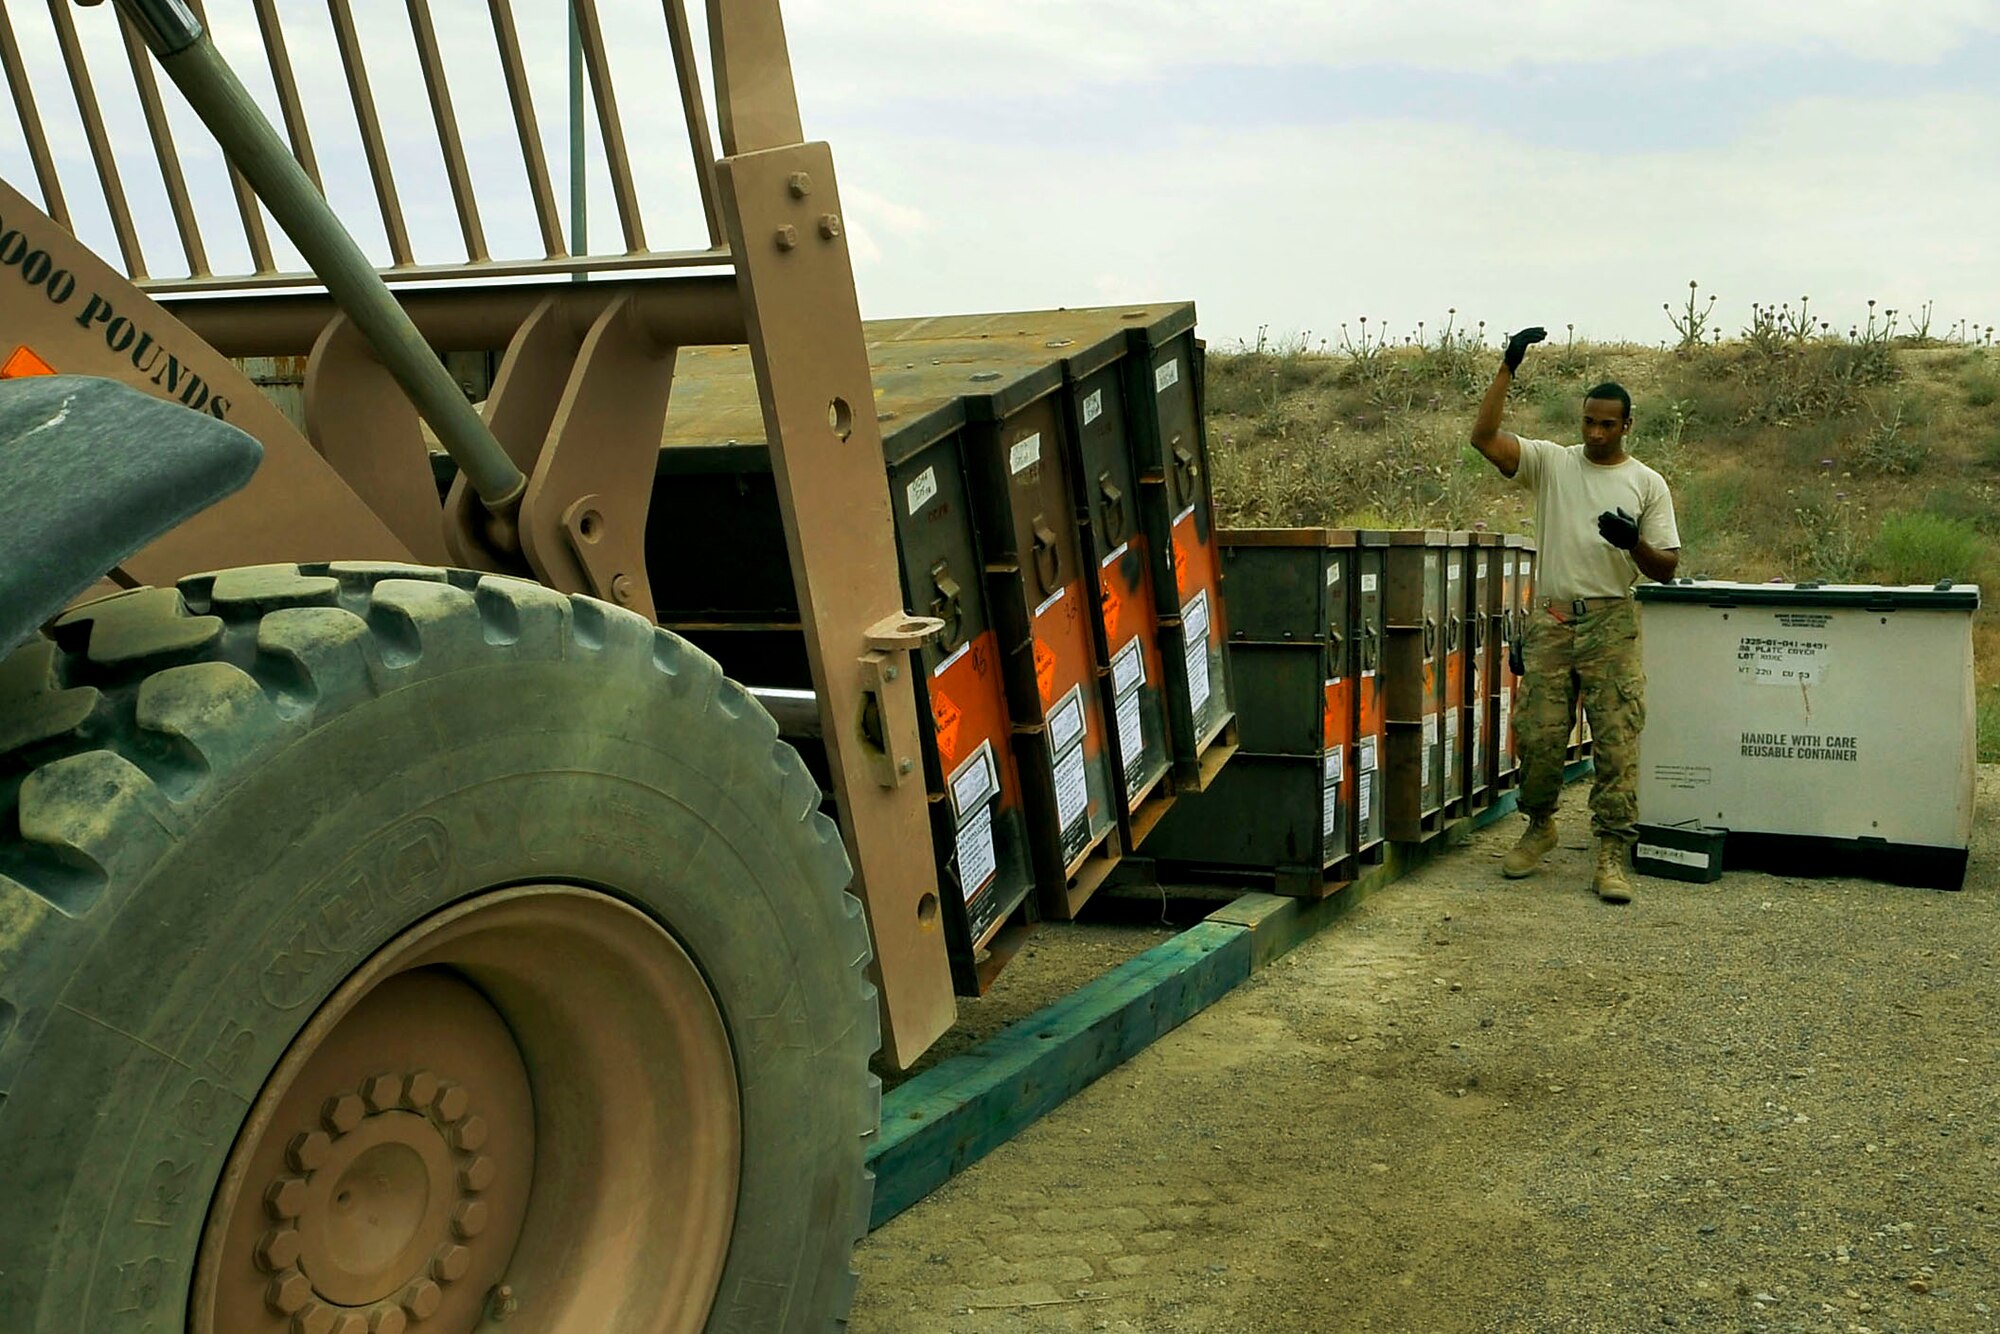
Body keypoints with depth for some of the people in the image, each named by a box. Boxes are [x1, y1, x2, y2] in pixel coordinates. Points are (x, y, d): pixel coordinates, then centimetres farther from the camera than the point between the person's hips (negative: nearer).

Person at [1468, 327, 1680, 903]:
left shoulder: (1647, 483, 6)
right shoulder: (1550, 462, 6)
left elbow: (1665, 569, 4)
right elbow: (1484, 437, -9)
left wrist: (1635, 543, -18)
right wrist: (1508, 368, -14)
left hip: (1611, 623, -1)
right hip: (1550, 620, 1)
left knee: (1617, 741, -5)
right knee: (1538, 736, 5)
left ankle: (1612, 854, 0)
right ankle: (1539, 826, 28)